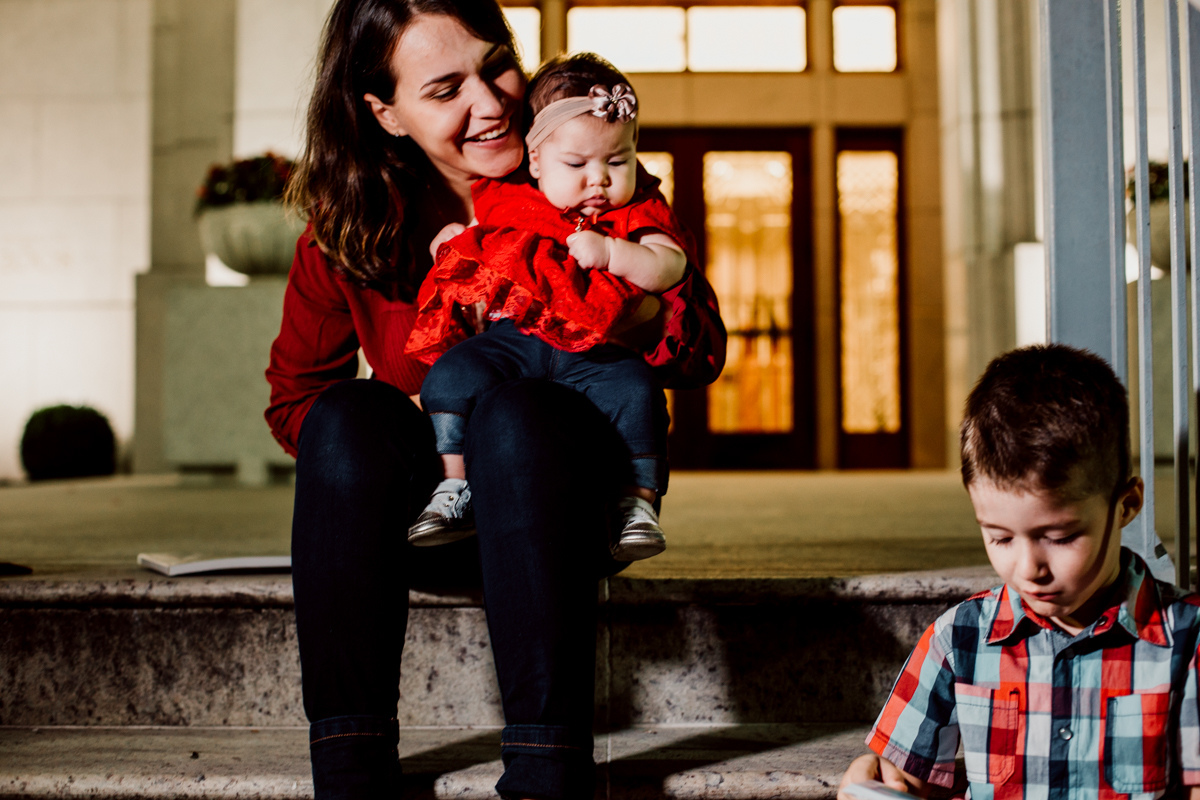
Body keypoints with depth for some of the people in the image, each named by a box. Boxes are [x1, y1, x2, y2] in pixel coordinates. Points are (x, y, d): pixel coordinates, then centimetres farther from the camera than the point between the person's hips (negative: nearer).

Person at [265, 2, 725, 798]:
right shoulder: (346, 233, -5)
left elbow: (702, 352, -8)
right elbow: (294, 396, 4)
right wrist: (365, 454, -16)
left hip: (563, 501, -1)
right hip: (423, 523, 2)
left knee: (520, 415, -34)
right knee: (348, 417, -29)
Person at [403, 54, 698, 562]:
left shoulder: (638, 213, 14)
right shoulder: (505, 201, 18)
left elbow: (668, 267, -1)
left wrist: (609, 251, -13)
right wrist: (452, 242, 11)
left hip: (597, 352, -1)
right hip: (511, 340, 2)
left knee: (635, 391, -29)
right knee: (453, 374, -22)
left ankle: (639, 503, -17)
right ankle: (453, 492, -16)